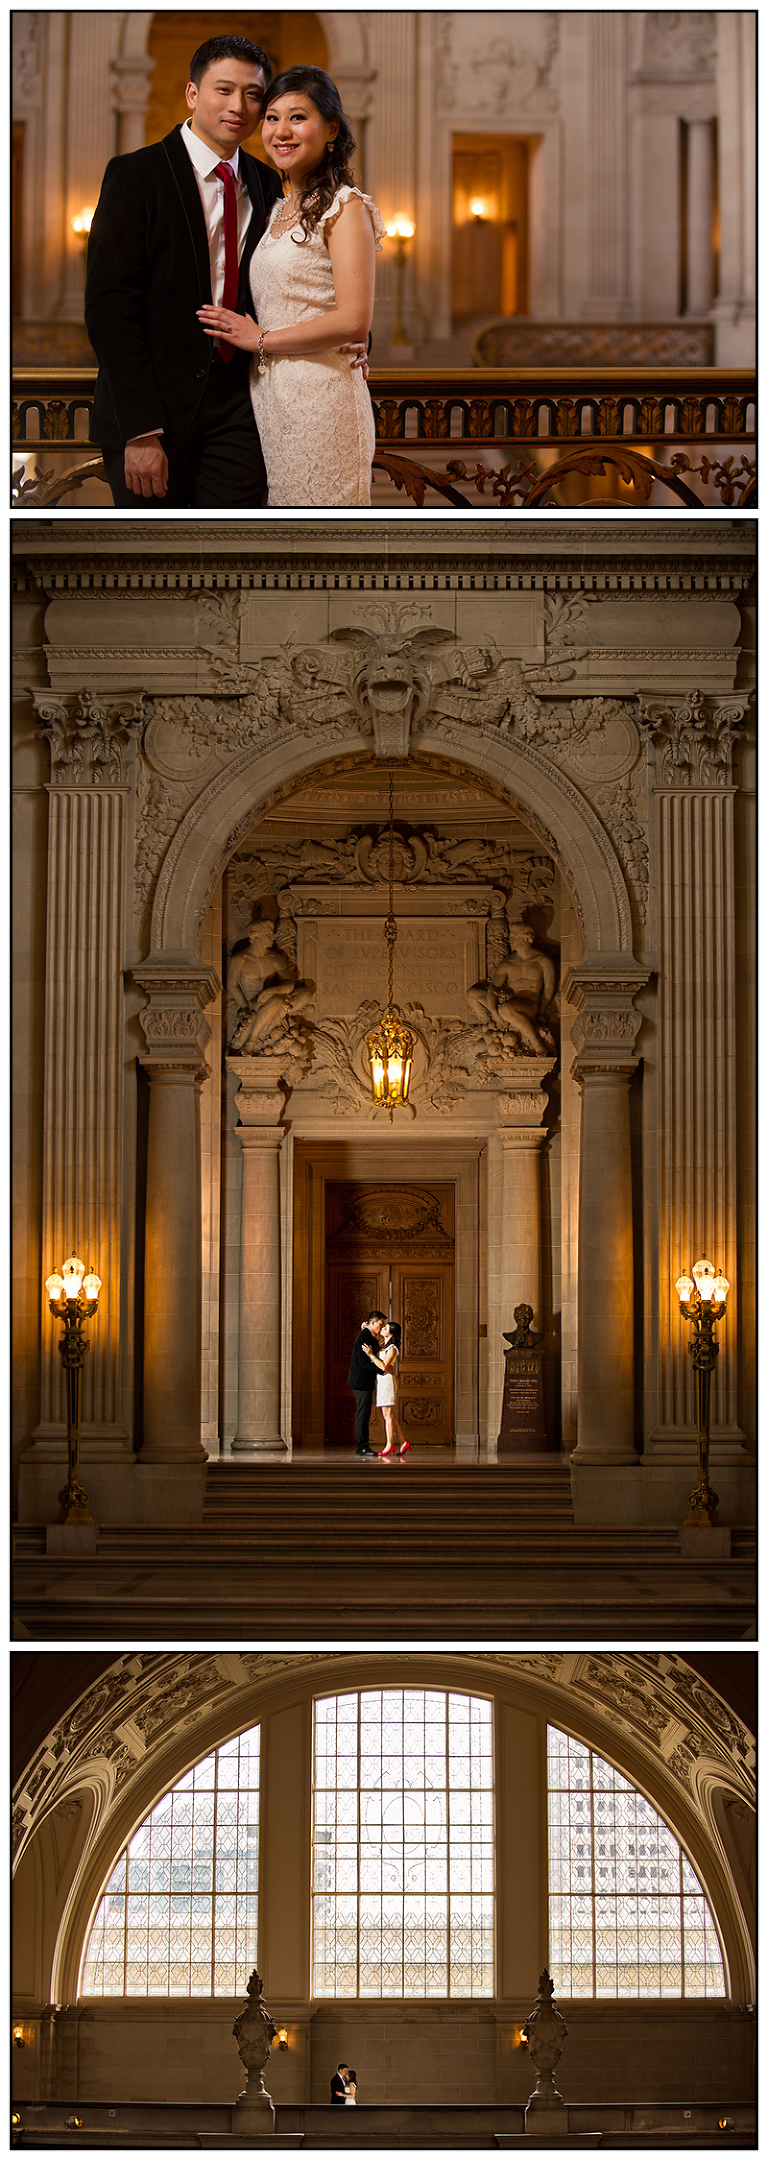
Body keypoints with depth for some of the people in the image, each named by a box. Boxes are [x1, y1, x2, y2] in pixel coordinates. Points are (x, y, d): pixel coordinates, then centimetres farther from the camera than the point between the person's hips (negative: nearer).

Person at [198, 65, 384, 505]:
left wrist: (261, 339, -10)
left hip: (321, 398, -8)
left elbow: (354, 321, -17)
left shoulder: (345, 207, -8)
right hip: (267, 395, 8)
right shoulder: (280, 211, 18)